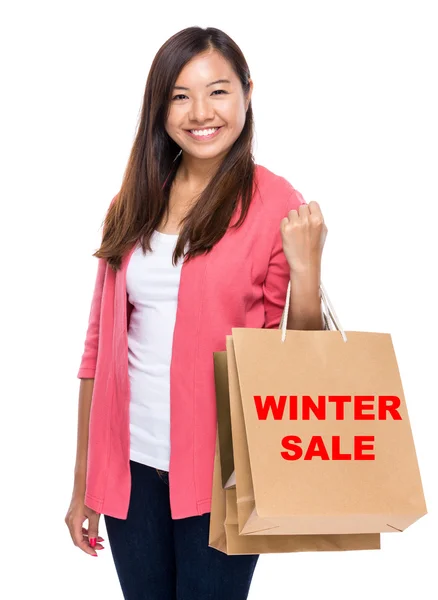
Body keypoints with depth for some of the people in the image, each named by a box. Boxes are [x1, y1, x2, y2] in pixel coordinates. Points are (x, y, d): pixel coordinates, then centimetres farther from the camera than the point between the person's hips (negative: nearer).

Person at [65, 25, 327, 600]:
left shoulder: (276, 206, -7)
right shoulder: (134, 204, 4)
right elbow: (101, 342, 8)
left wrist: (306, 270, -21)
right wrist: (83, 482, 9)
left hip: (220, 469, -3)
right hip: (131, 465, 4)